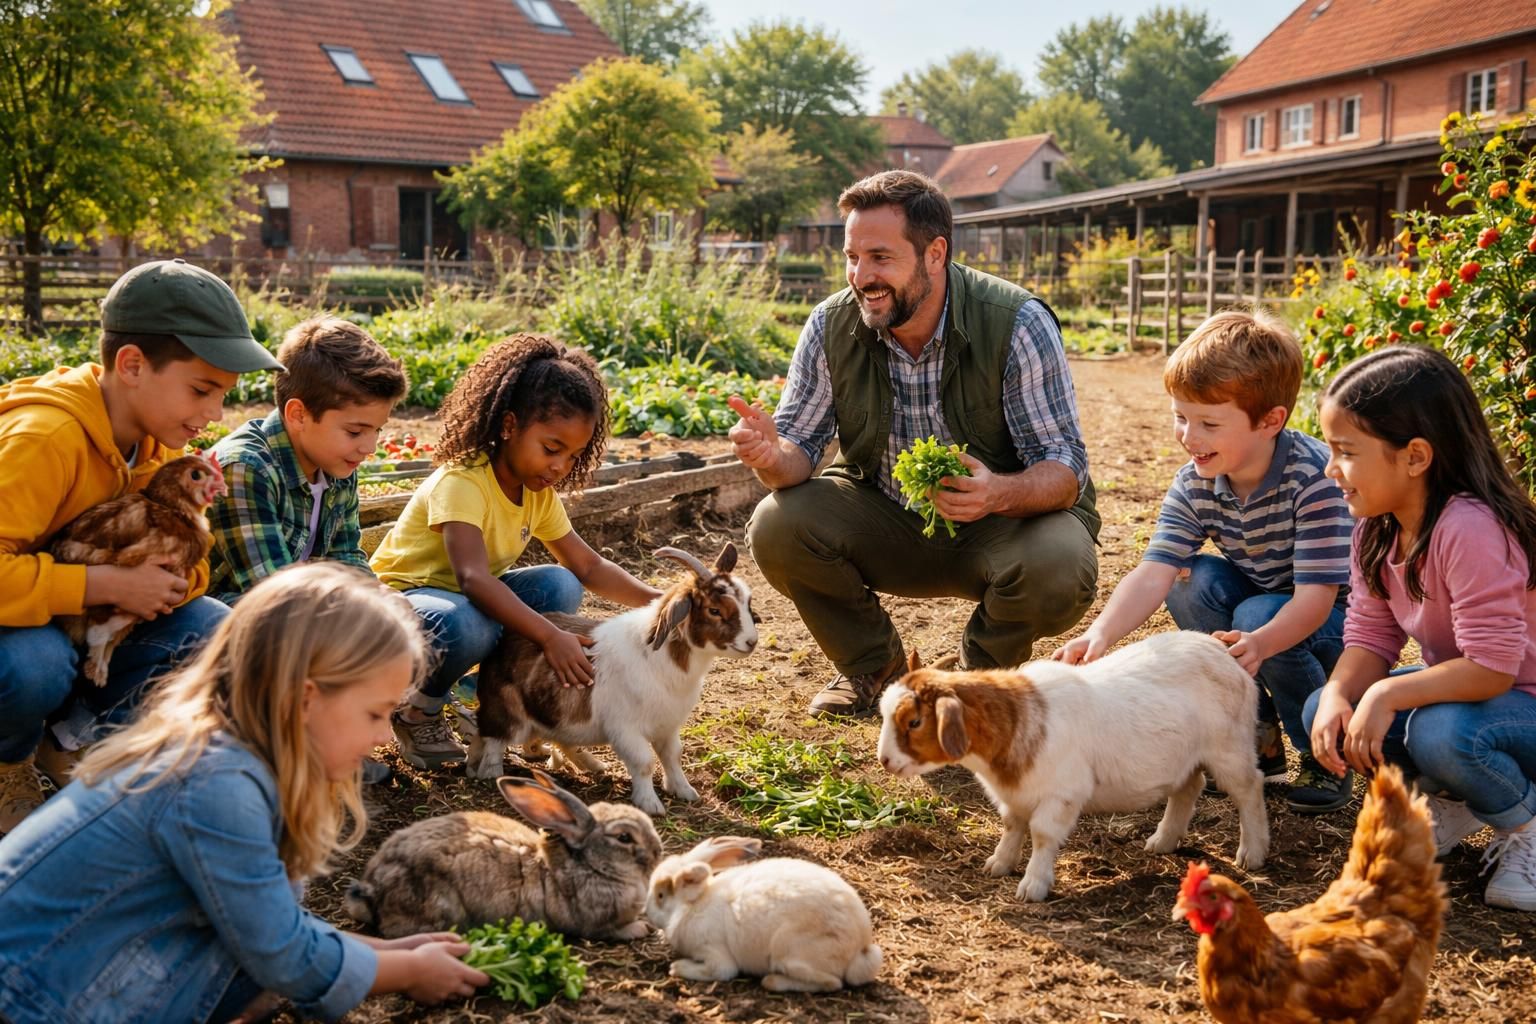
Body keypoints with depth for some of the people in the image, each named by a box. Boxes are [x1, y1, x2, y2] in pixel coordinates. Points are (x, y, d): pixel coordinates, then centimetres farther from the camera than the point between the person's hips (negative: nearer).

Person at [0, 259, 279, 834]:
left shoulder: (159, 440, -5)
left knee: (214, 628, -13)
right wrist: (109, 585, -34)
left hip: (92, 627, 7)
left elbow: (186, 569, 1)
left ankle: (72, 737, 5)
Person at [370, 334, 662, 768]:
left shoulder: (540, 494, -1)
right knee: (469, 625, -40)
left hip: (472, 599, 8)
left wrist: (655, 599, -14)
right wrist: (551, 637, -49)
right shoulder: (461, 482, -28)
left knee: (561, 586, -14)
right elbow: (473, 578, -41)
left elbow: (589, 566, 2)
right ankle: (418, 711, -9)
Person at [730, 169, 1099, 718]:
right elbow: (801, 445, -7)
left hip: (1006, 522, -2)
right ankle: (871, 666, 7)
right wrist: (774, 457, -34)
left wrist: (1002, 493, -45)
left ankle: (982, 672, 3)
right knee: (776, 527, -22)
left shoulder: (1019, 324, -21)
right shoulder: (831, 326, -11)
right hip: (883, 519, 3)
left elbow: (1065, 468, -22)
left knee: (1060, 568, -34)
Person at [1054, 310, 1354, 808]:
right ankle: (1258, 734, -4)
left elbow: (1316, 596, -34)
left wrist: (1260, 643, -55)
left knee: (1257, 614, -33)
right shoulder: (1195, 485, -13)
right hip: (1260, 596, 5)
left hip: (1339, 619, -5)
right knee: (1191, 583, -21)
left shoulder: (1316, 478, -29)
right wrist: (1100, 635, -43)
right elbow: (1153, 574, -24)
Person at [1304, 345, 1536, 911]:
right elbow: (1369, 637, -3)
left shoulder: (1470, 530, -31)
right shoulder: (1377, 530, -3)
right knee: (1323, 712, -9)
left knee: (1441, 732, -37)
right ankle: (1454, 800, 13)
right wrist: (1338, 694, -23)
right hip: (1455, 690, 8)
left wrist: (1388, 694, -32)